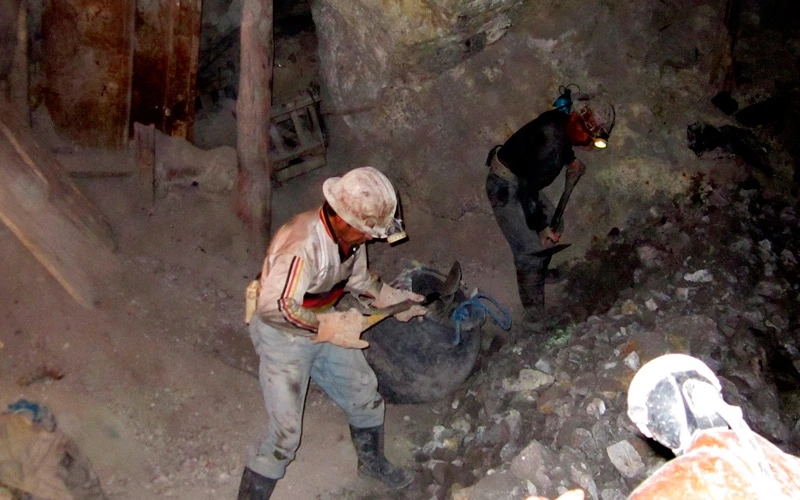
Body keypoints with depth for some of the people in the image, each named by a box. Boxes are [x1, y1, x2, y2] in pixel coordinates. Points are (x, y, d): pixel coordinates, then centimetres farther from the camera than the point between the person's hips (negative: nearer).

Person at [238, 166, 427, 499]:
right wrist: (330, 326, -39)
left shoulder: (350, 235, -9)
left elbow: (358, 278, 11)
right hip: (283, 338, -8)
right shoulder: (303, 245, -36)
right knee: (284, 435, -5)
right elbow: (273, 306, -42)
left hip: (325, 329, 8)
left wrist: (390, 298, 4)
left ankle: (372, 462, 48)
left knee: (364, 396, 21)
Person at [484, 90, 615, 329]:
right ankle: (535, 319, -1)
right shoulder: (553, 141, -33)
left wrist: (570, 161, 1)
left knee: (553, 223, 23)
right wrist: (540, 227, -20)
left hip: (522, 180, 10)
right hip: (506, 188, -10)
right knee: (531, 250, -10)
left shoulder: (562, 120, -6)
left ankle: (540, 274, 47)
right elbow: (528, 188, -30)